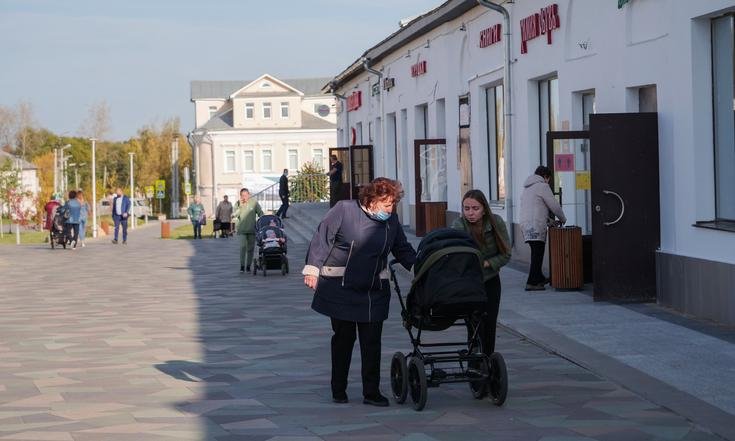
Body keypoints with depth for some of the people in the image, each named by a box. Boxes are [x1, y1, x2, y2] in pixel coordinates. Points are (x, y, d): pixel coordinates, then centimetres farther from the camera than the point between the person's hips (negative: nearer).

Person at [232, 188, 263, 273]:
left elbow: (261, 214, 7)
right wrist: (240, 205, -18)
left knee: (250, 248, 6)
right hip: (242, 229, -2)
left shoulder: (254, 202, 1)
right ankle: (242, 266, -14)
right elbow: (234, 215, -11)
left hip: (252, 229, 2)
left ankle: (248, 266, 16)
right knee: (243, 246, -15)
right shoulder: (238, 203, 1)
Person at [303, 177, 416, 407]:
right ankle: (338, 390, 19)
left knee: (372, 342, 0)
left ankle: (372, 392, 6)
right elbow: (322, 238, -8)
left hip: (374, 292, 3)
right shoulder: (344, 210, -9)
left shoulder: (391, 221, 5)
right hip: (341, 289, -3)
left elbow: (403, 250, 15)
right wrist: (313, 269, -12)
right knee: (343, 338, 6)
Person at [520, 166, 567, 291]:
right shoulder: (542, 186, -4)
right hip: (536, 226, -9)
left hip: (525, 224, 9)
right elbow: (554, 205, -4)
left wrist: (548, 219, 29)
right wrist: (563, 219, 12)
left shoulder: (526, 188, 23)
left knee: (536, 253, 18)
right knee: (538, 254, -8)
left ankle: (539, 278, 26)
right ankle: (532, 283, -11)